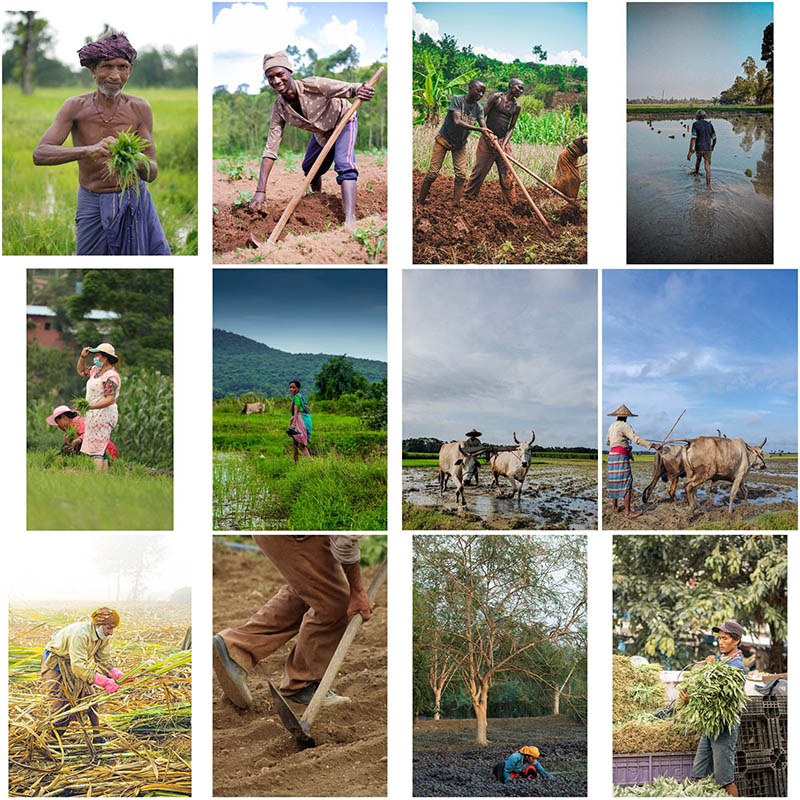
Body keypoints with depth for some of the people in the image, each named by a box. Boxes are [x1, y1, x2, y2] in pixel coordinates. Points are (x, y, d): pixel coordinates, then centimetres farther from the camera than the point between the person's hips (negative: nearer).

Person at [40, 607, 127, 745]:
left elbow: (104, 660, -5)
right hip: (54, 661, -7)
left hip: (76, 663, 7)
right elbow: (78, 666, -42)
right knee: (60, 703, -14)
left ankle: (97, 736, 6)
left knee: (90, 696, 0)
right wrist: (104, 682, -44)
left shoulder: (104, 635, -12)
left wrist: (118, 675, -22)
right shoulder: (80, 634, -38)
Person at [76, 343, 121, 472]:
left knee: (96, 449, -15)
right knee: (100, 450, 9)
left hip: (103, 414, -10)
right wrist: (82, 357, 14)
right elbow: (81, 371, 31)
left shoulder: (111, 376, -16)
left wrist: (90, 407, -33)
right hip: (96, 415, 10)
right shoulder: (97, 370, 13)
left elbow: (110, 399, -24)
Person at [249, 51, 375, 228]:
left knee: (344, 165, -27)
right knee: (309, 169, 16)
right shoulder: (279, 109, -23)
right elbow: (270, 149, -23)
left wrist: (359, 90, -68)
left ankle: (350, 220, -36)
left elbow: (350, 89, -40)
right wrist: (260, 190, -30)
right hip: (321, 132, 6)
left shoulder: (313, 86, -37)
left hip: (343, 120, -6)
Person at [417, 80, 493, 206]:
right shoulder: (457, 100, -22)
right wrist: (478, 129, -43)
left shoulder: (478, 108, -7)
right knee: (433, 173, -5)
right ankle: (420, 201, 7)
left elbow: (484, 127, -16)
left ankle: (457, 205, 0)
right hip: (443, 139, -4)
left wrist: (490, 136, -41)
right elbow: (457, 122, -34)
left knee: (461, 175, -6)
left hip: (460, 144, 5)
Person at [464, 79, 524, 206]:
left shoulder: (517, 107, 8)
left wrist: (504, 143, -9)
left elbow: (511, 127, 7)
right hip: (487, 139, -4)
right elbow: (482, 116, -9)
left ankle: (513, 206, 1)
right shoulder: (496, 97, -6)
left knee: (506, 174, 0)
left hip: (503, 141, 4)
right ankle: (468, 197, 15)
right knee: (479, 170, 1)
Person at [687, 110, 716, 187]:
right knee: (707, 166, -4)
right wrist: (713, 147, 28)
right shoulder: (709, 125, 2)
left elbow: (693, 139, -19)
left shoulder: (695, 124, -12)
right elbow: (714, 138, 7)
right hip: (708, 149, 1)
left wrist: (690, 152, -19)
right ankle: (708, 184, -17)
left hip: (699, 148, -1)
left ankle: (696, 171, 59)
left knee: (698, 159, 31)